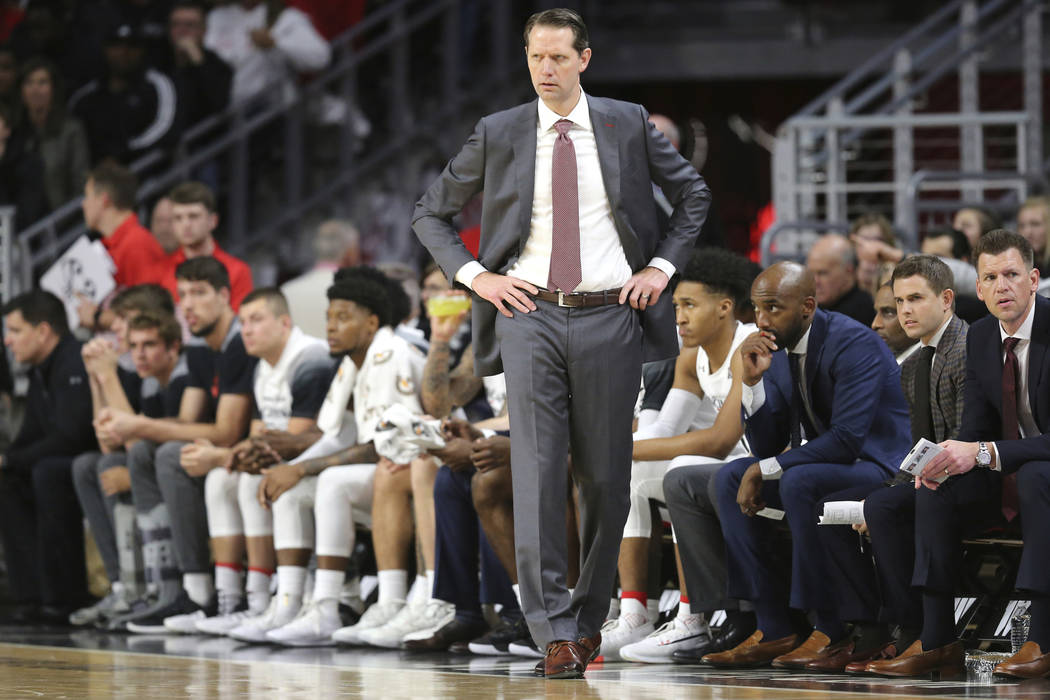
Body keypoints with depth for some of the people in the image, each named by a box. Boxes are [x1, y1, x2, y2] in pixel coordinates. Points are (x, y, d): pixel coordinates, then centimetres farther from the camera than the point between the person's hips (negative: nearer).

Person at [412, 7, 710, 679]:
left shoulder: (628, 125, 6)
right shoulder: (498, 135, 6)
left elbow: (694, 195, 17)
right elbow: (431, 212, 15)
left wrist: (662, 267, 5)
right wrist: (475, 275, 1)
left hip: (610, 319, 1)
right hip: (530, 316, -1)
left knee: (606, 476, 5)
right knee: (537, 472, -11)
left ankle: (590, 617, 19)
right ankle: (555, 632, -13)